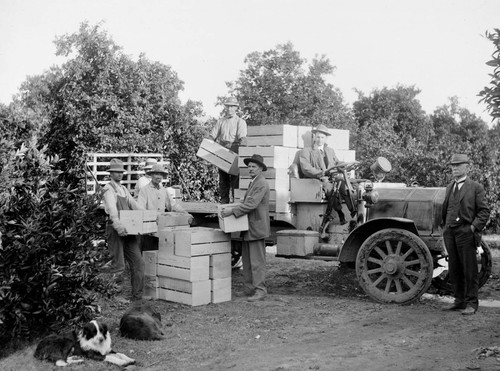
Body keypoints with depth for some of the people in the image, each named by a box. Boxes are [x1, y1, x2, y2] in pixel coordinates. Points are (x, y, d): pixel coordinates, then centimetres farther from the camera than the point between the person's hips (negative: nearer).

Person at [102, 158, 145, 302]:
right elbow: (112, 208, -21)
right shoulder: (109, 189, -4)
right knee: (118, 266, -9)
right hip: (115, 230, -7)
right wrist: (118, 225, -36)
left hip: (128, 230, 7)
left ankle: (137, 296, 10)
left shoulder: (124, 190, 21)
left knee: (138, 263, 4)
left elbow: (135, 205, 13)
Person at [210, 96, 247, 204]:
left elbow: (242, 138, -8)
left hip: (234, 151, -4)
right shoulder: (221, 121, 18)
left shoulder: (240, 122, 6)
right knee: (223, 177, 5)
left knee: (235, 177, -8)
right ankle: (224, 200, 10)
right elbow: (212, 136, 13)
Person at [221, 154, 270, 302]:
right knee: (247, 260, 12)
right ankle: (250, 288, 18)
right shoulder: (253, 183, 20)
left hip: (256, 227, -10)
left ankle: (260, 290, -2)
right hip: (248, 228, 10)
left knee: (257, 261, -7)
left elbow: (251, 204, -23)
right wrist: (233, 207, 14)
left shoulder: (262, 184, -13)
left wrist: (233, 210, -23)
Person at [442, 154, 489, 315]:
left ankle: (471, 303, 8)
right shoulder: (449, 187, 16)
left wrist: (474, 227, -14)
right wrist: (445, 227, 12)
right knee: (454, 270, 10)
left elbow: (484, 211, -5)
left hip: (466, 233, -6)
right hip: (450, 233, 6)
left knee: (469, 270, -1)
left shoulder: (476, 188, -1)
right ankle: (459, 301, 21)